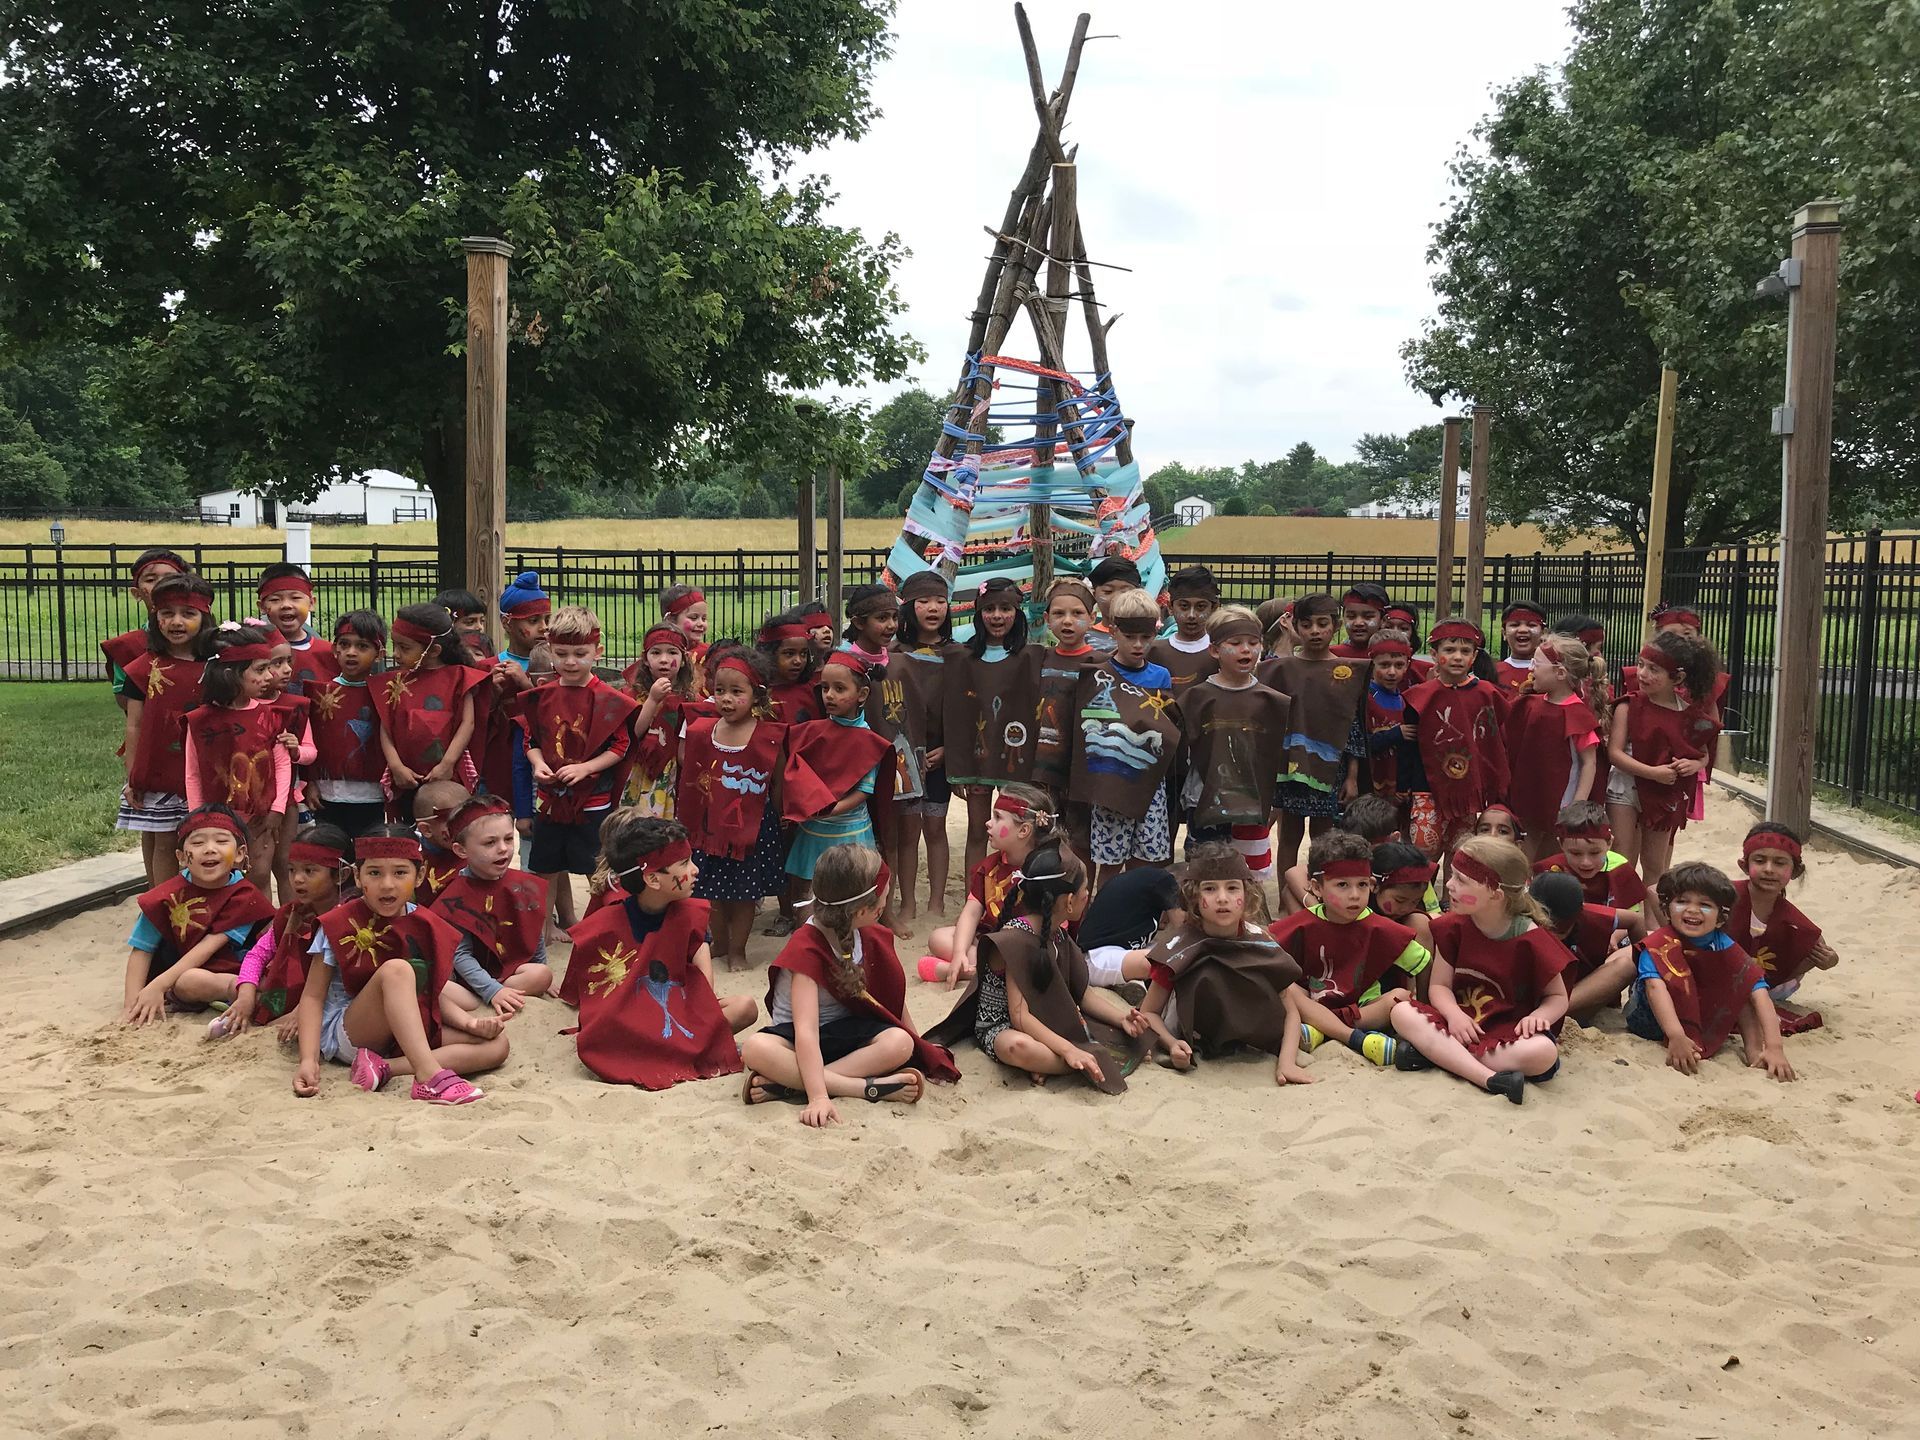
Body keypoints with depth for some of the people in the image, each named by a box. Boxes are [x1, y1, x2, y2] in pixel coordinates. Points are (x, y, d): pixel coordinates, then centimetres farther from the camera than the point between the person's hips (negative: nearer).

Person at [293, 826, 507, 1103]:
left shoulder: (425, 926, 5)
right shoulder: (339, 924, -7)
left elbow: (434, 994, 9)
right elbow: (313, 996, -8)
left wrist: (471, 1022, -10)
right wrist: (308, 1061, -21)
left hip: (410, 1033, 5)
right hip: (348, 1035, -5)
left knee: (496, 1044, -14)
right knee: (396, 969, -32)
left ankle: (385, 1068, -27)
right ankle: (430, 1077, -44)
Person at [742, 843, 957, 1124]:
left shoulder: (872, 936, -3)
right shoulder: (806, 948, -25)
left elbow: (892, 995, 13)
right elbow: (806, 1030, -35)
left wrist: (918, 1043, 19)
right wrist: (818, 1097, -45)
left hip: (846, 1030, 5)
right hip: (793, 1036, -5)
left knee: (900, 1043, -27)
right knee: (756, 1048, -38)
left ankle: (785, 1084, -31)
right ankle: (869, 1087, -41)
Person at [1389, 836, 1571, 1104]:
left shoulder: (1531, 939, -10)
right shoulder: (1452, 927, 0)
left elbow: (1558, 997, 0)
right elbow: (1439, 985, 0)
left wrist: (1539, 1016, -23)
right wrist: (1454, 1014, -22)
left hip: (1508, 1032, -3)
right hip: (1460, 1022, 3)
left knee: (1544, 1052, -35)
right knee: (1402, 1012, -26)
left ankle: (1438, 1053, -26)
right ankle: (1491, 1078, -37)